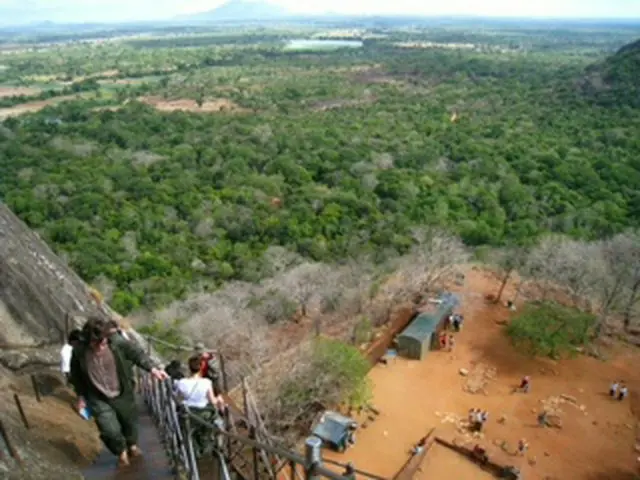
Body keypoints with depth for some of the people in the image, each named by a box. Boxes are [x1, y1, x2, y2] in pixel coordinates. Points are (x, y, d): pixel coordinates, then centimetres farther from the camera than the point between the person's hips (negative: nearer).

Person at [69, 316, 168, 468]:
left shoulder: (118, 345, -25)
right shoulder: (79, 352, -22)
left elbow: (137, 354, -12)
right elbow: (76, 376, -3)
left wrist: (153, 369, -26)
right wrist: (81, 397, 4)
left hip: (123, 394, 1)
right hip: (98, 398, -1)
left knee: (130, 421, 22)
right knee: (110, 431, -10)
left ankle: (132, 445, 55)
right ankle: (121, 451, 25)